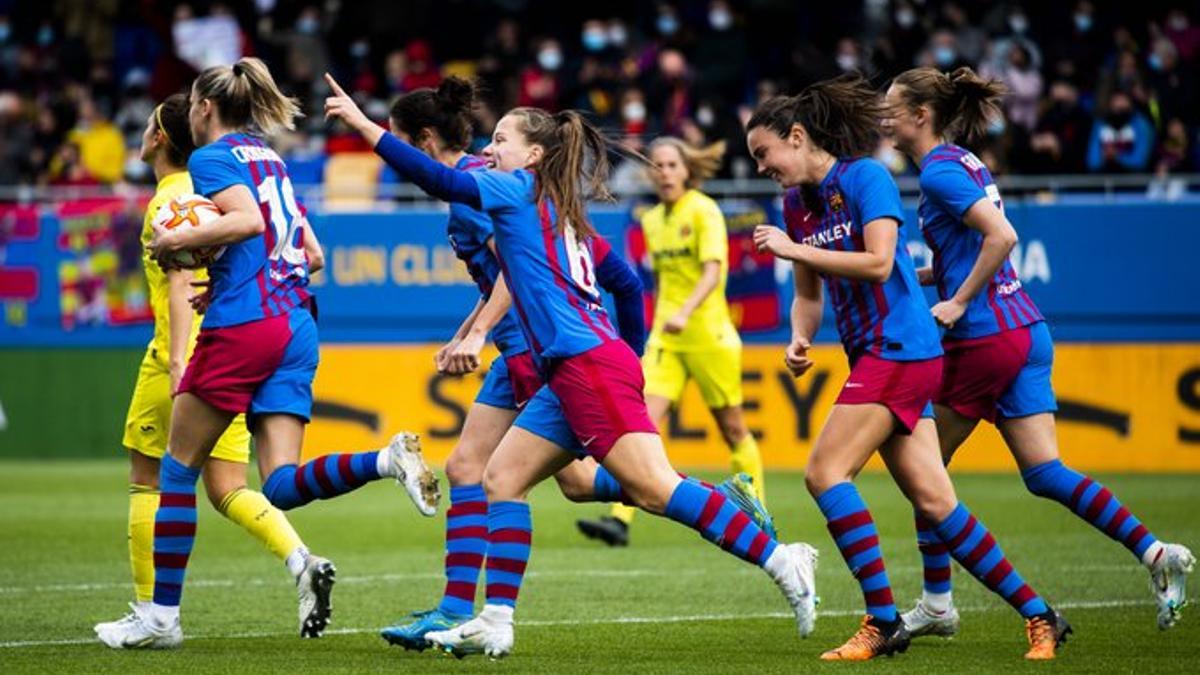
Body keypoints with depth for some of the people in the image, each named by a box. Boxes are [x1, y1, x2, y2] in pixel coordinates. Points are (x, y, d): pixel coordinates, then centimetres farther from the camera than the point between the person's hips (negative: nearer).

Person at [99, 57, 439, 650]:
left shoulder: (212, 157, -2)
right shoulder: (270, 160, 22)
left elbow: (247, 221, -21)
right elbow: (310, 253, 23)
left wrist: (178, 240, -10)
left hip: (241, 327, -7)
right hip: (296, 326, 7)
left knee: (179, 469, 6)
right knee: (281, 485, -3)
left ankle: (161, 616, 8)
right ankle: (387, 460, -28)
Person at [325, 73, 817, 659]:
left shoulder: (520, 189, 0)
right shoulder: (562, 213, 23)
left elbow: (437, 179, -11)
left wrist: (363, 125, -10)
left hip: (590, 363, -10)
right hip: (570, 373, 10)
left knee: (654, 488, -15)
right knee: (502, 478, 7)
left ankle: (780, 559, -16)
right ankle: (494, 623, 3)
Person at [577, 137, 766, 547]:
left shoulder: (704, 212, -9)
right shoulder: (652, 221, 11)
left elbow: (713, 271, -22)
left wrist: (685, 313, -36)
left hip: (708, 333, -5)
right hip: (665, 337, 5)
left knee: (732, 428, 7)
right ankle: (620, 519, -22)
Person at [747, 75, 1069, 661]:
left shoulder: (865, 177, -10)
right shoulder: (797, 202, 14)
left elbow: (878, 262, -20)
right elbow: (809, 293, 19)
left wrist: (794, 249, -18)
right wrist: (800, 341, 0)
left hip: (900, 348, -8)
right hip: (874, 355, 8)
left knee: (825, 471, -14)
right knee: (934, 502, 3)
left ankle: (882, 620, -12)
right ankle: (1038, 615, 7)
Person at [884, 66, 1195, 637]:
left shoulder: (940, 172, -11)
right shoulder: (965, 163, 17)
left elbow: (1002, 235, -23)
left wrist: (959, 301, -16)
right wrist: (912, 276, 17)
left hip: (985, 338, -9)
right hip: (1026, 330, 9)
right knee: (1043, 473, 4)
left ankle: (936, 604, 12)